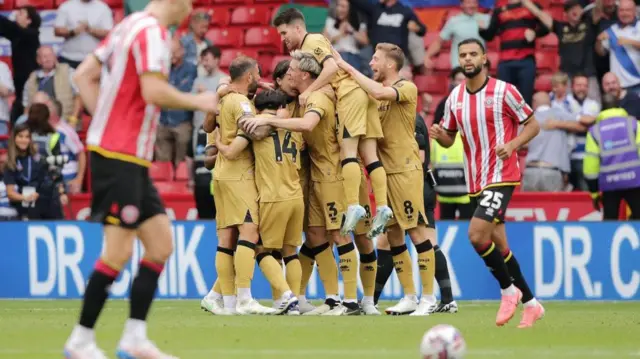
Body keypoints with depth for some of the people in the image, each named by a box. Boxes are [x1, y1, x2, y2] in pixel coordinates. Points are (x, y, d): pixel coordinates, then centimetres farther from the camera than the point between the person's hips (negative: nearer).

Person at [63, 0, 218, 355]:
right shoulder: (152, 32, -14)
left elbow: (83, 75, 16)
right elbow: (153, 92, -24)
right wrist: (197, 101, -9)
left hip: (129, 159, 10)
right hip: (119, 156, -10)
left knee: (161, 244, 8)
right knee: (119, 251, -7)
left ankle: (135, 338, 8)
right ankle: (81, 341, 0)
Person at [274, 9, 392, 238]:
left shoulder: (312, 41, -2)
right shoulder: (305, 48, 26)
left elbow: (331, 67, -17)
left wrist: (309, 91, -16)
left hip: (350, 92, -10)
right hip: (360, 94, 10)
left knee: (348, 152, -15)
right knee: (369, 156, 2)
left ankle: (353, 207, -23)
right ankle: (382, 208, -4)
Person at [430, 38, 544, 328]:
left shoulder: (503, 91, -8)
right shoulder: (455, 97, 8)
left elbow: (532, 125, -3)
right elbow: (449, 139, 16)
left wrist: (513, 144, -20)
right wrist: (439, 135, -7)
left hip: (501, 175, -7)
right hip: (475, 181, 7)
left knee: (476, 233, -20)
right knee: (498, 245, 9)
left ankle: (508, 290, 0)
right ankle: (530, 304, 21)